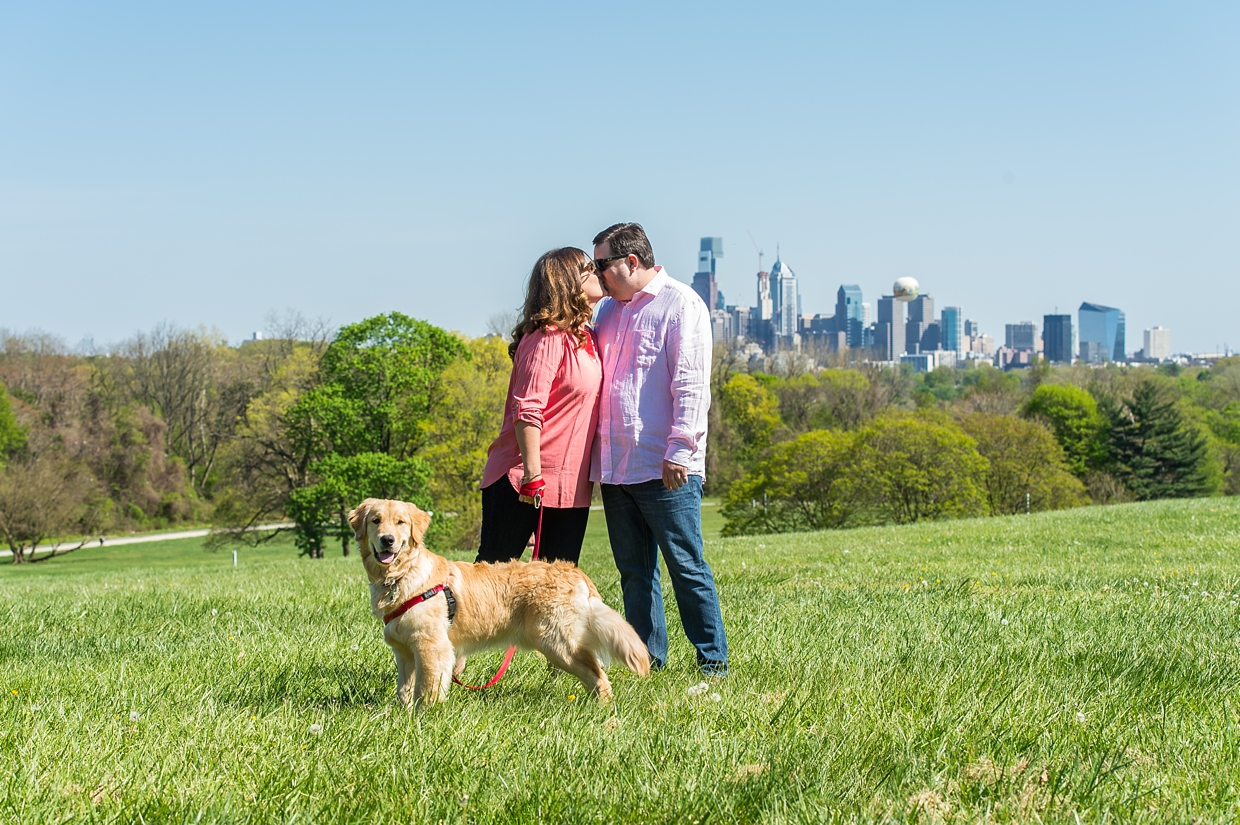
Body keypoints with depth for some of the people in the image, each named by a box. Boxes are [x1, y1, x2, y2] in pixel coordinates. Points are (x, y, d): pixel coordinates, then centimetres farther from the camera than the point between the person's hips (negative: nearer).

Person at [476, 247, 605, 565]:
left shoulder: (588, 339, 14)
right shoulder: (547, 338, -13)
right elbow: (527, 410, -19)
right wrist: (532, 475, -23)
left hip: (572, 484, 8)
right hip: (522, 480, -8)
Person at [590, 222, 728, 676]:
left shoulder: (680, 304, -4)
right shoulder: (609, 310, 20)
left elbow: (690, 384, -12)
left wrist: (679, 450, -19)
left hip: (664, 469, -7)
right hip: (615, 465, 7)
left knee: (687, 566, -5)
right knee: (634, 571, 9)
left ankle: (713, 660, 1)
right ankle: (647, 658, 15)